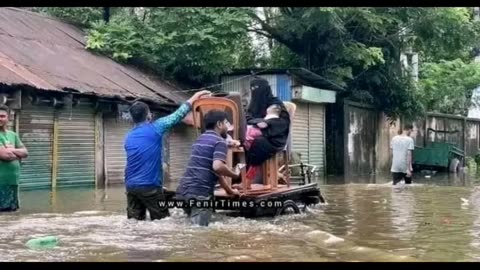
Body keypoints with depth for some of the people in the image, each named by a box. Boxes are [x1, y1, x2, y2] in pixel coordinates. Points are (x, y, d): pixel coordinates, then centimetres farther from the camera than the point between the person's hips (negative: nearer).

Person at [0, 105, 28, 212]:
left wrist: (12, 150, -6)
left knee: (11, 210, 12)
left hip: (13, 180, 7)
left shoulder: (13, 135, 15)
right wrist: (17, 154, 1)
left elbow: (25, 152, 11)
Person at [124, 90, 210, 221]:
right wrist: (194, 97, 14)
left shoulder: (129, 137, 13)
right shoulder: (154, 128, -5)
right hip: (149, 185, -6)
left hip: (131, 185, 6)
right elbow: (178, 115, 3)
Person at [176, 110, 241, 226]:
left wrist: (229, 190, 35)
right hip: (200, 192, -9)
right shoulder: (219, 141, -5)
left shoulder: (200, 139, 23)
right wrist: (235, 175, -4)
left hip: (184, 190, 9)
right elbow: (217, 167, -23)